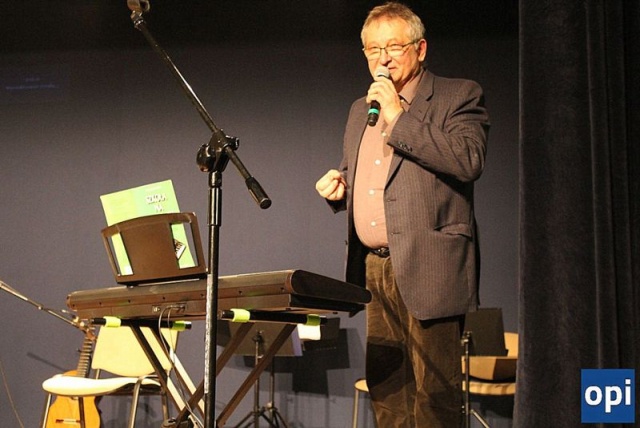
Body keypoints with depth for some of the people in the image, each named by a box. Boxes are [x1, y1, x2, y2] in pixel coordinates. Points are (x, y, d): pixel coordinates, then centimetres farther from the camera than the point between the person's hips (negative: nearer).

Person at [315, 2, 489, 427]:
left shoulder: (460, 96, -1)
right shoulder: (361, 109, 20)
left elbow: (469, 161, -18)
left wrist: (398, 116, -16)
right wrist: (340, 185, 6)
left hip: (427, 268, -7)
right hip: (374, 268, 7)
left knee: (434, 391, -4)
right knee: (384, 385, 12)